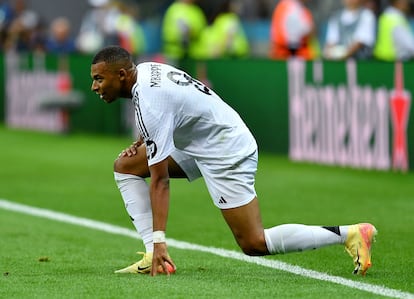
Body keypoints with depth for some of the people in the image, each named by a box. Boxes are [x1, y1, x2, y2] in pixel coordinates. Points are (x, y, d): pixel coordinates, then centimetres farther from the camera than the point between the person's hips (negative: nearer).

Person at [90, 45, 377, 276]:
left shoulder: (149, 103, -27)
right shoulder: (145, 70, -1)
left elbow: (160, 180, -27)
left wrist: (160, 240, -26)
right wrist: (144, 141, 7)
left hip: (227, 154, -10)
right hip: (200, 142, 10)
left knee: (254, 244, -7)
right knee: (125, 166, 5)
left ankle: (350, 234, -2)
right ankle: (153, 255, -1)